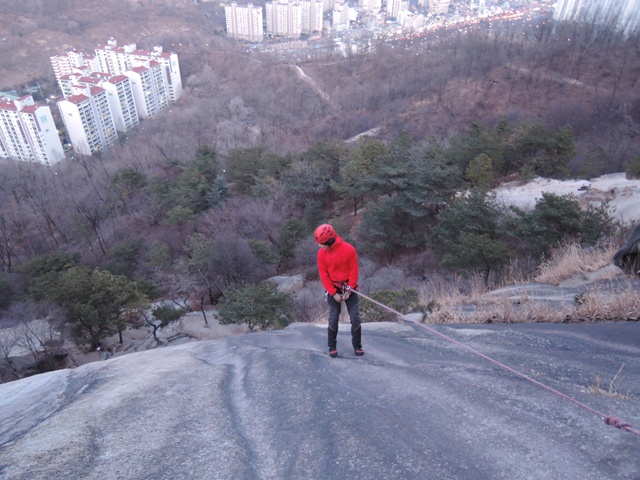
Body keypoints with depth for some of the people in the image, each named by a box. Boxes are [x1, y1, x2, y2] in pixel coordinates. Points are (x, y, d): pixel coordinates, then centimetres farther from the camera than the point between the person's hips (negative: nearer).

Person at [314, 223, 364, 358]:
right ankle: (332, 347, 14)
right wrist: (334, 293, -11)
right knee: (333, 319, -2)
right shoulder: (321, 253, -9)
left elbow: (354, 271, -9)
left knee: (355, 318, -2)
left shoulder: (349, 249, -16)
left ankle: (357, 346, 14)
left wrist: (349, 289, -13)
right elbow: (324, 275, -6)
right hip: (333, 289, 1)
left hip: (349, 288, -1)